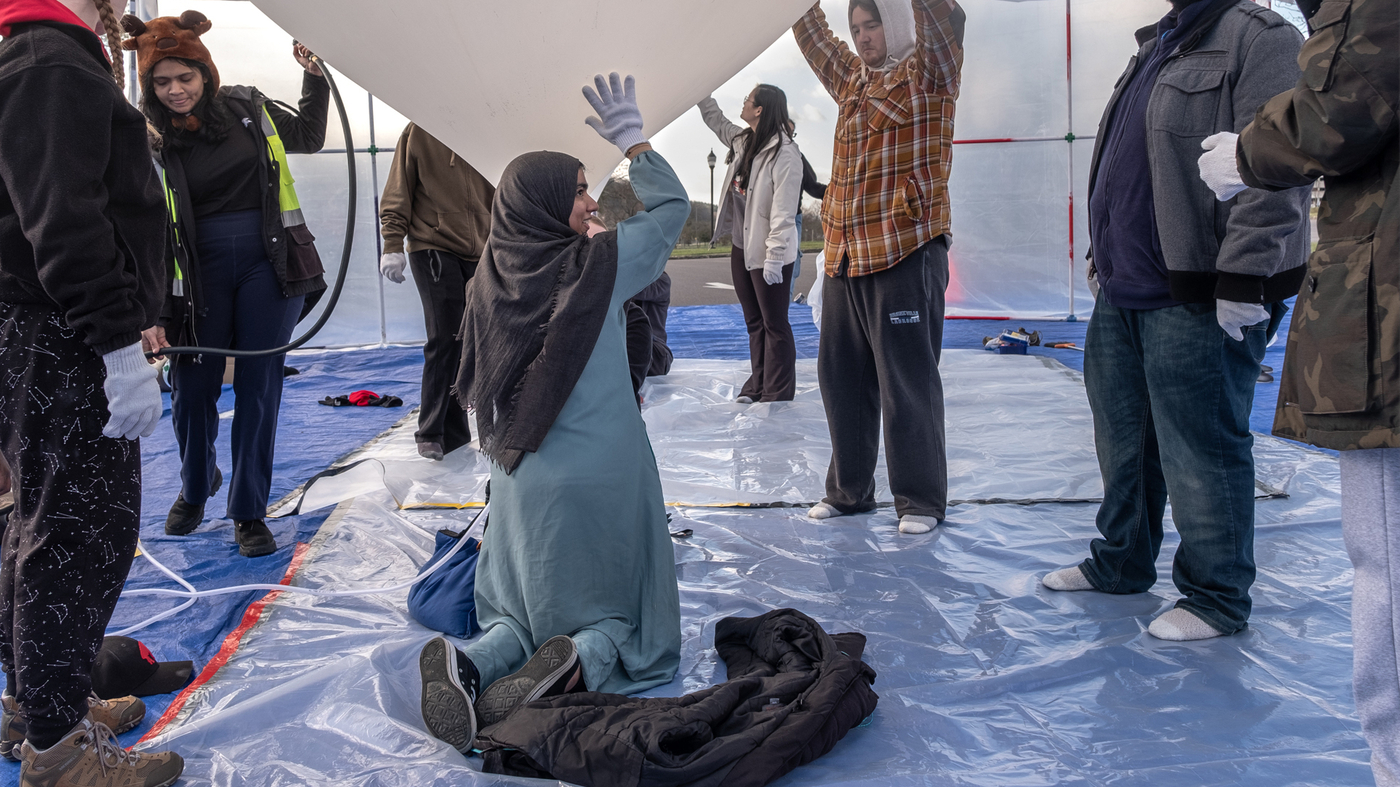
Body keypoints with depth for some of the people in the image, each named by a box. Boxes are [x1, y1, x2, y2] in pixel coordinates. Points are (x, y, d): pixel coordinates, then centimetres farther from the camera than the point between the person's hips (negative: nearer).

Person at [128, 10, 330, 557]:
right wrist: (154, 315, -11)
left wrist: (314, 77, 10)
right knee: (192, 388, 5)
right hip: (198, 274, -1)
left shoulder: (249, 108, 2)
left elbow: (308, 137, 23)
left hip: (269, 265, 1)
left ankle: (248, 512, 14)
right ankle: (195, 487, 35)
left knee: (258, 387, 1)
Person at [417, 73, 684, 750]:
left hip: (522, 481, 4)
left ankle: (470, 664, -11)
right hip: (603, 478, -4)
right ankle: (582, 662, -18)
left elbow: (480, 387, 10)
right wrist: (630, 137, 9)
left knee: (526, 610, 19)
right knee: (619, 611, 13)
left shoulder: (489, 280, -1)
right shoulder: (597, 265, -11)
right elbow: (672, 205, 3)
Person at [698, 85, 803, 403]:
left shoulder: (785, 153, -19)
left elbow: (783, 211, -22)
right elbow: (716, 120, 30)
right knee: (754, 322, 16)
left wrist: (774, 257, -25)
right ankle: (758, 385, 27)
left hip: (768, 252, -9)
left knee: (775, 324, 0)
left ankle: (777, 395, 7)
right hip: (742, 247, 9)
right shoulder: (742, 141, 8)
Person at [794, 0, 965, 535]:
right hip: (843, 256, 7)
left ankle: (921, 499, 9)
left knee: (907, 383, -3)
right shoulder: (851, 81, 19)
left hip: (905, 254, -7)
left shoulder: (928, 74, 0)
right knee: (841, 377, 12)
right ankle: (849, 490, 24)